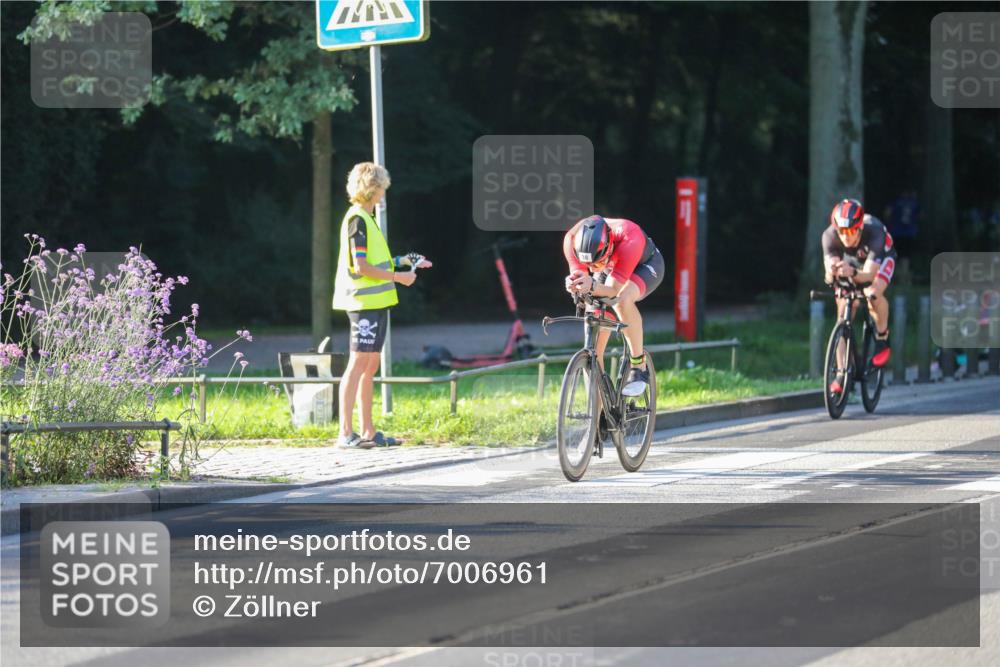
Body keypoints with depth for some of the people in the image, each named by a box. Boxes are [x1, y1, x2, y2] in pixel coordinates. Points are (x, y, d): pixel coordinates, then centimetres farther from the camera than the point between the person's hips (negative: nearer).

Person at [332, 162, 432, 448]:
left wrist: (401, 261, 19)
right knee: (358, 364, -10)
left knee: (370, 366, 10)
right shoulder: (357, 219, -13)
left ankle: (368, 431, 13)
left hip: (375, 302, 10)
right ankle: (346, 433, -10)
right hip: (364, 302, -10)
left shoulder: (365, 218, 17)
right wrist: (397, 276, -14)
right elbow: (360, 267, -19)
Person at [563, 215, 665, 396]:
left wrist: (592, 286, -65)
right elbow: (578, 275, -32)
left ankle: (638, 366, -23)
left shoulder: (629, 236, -44)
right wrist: (574, 284, -55)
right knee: (594, 346, -2)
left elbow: (613, 289, -45)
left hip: (645, 265, -4)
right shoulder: (573, 239, -34)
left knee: (623, 300, -38)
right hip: (608, 270, 4)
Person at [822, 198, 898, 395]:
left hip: (881, 258, -3)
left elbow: (869, 274, -46)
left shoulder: (874, 232, -41)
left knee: (873, 292, -33)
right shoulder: (830, 236, -33)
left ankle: (883, 338, -6)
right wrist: (831, 272, -58)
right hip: (851, 260, 3)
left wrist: (852, 273, -67)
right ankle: (842, 374, -3)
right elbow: (828, 276, -34)